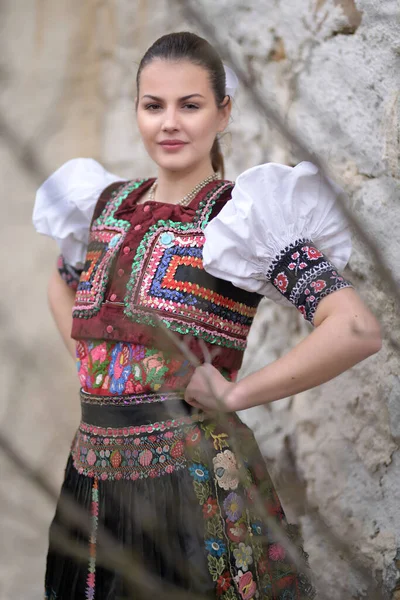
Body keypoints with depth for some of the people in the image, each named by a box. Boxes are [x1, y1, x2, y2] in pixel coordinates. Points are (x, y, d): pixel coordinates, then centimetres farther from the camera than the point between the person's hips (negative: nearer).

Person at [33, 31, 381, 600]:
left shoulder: (240, 216, -10)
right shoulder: (108, 203, 8)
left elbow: (358, 329, -21)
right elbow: (63, 281, 31)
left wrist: (234, 394, -16)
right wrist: (86, 352, 12)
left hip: (193, 481, -5)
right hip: (93, 473, 6)